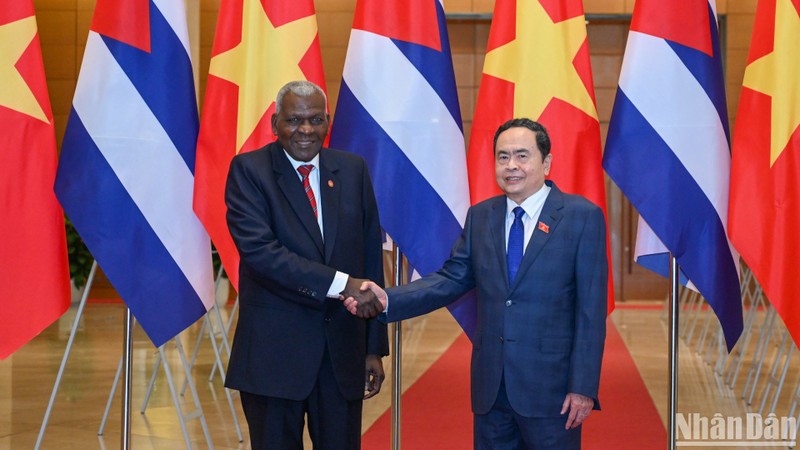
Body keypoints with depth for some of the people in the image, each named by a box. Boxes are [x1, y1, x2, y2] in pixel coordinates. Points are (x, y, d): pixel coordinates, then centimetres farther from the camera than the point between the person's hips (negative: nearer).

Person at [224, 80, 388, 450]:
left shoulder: (352, 170, 7)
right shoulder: (248, 170, -4)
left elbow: (371, 258, 9)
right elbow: (258, 249, -19)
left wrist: (375, 346, 6)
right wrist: (339, 284, -25)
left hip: (343, 349, 3)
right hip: (275, 348, -3)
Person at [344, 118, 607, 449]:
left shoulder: (582, 216, -5)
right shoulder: (480, 217, 10)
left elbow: (591, 310, -7)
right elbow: (452, 279, 5)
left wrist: (584, 387, -11)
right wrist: (388, 300, -11)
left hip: (550, 386, -4)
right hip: (490, 387, 4)